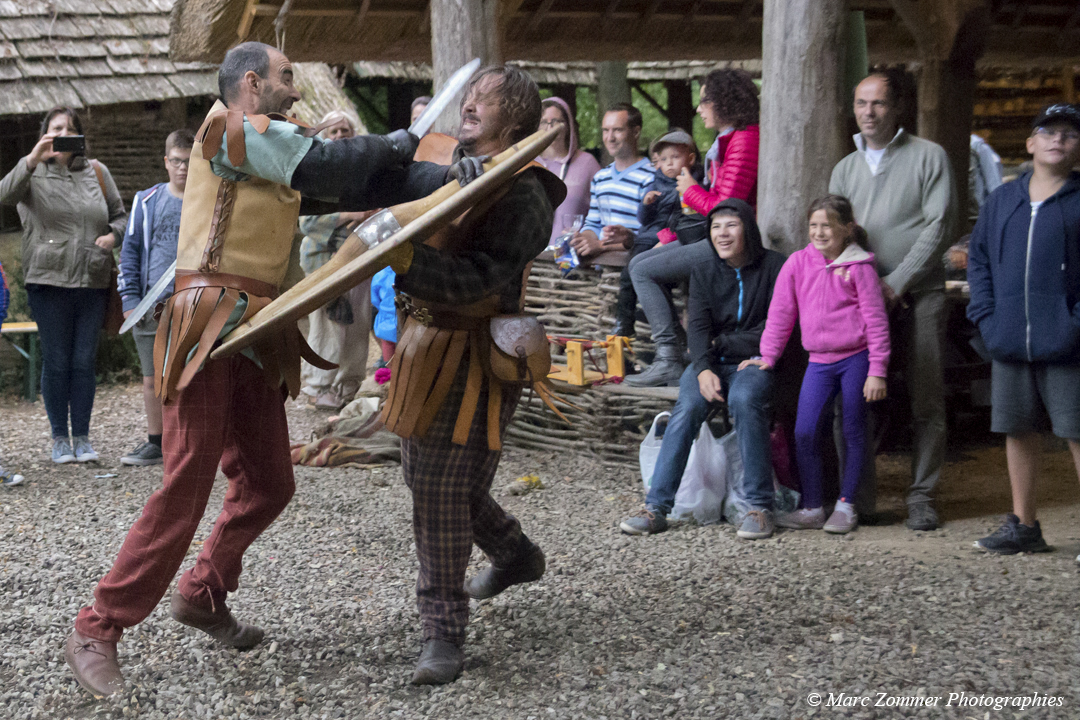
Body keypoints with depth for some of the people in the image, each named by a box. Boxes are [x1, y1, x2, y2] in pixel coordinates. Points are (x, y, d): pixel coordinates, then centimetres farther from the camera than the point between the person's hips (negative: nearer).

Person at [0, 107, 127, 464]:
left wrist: (112, 235, -1)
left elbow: (120, 216, 21)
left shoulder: (96, 172, 12)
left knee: (85, 361, 3)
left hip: (93, 282, 3)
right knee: (56, 362, 1)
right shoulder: (34, 174, 2)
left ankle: (82, 437, 12)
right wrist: (32, 160, -33)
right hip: (49, 282, -3)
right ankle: (59, 438, 10)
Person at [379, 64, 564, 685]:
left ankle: (445, 629, 1)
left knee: (443, 488, -9)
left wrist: (408, 261, -37)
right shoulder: (455, 170, 12)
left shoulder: (522, 196, -14)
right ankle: (515, 555, 42)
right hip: (426, 342, 9)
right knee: (425, 473, 20)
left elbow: (480, 279, -27)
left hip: (473, 357, -9)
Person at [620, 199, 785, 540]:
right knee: (687, 406, -27)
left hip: (754, 361, -3)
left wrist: (722, 343, -5)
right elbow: (697, 327, -3)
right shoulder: (703, 273, 10)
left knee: (744, 400, -35)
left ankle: (759, 507, -29)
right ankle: (656, 507, -28)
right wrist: (703, 369, -21)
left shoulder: (774, 266, 0)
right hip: (710, 362, 3)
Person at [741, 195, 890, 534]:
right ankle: (811, 508, 8)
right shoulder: (798, 262, 3)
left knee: (853, 432, 6)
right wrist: (767, 356, 7)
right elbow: (781, 313, 10)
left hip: (855, 358, -3)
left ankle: (846, 506, 17)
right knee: (805, 433, -3)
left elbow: (875, 318, -5)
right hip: (819, 362, 3)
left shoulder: (859, 266, -6)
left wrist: (877, 370, -8)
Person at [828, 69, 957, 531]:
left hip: (919, 295, -3)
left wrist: (895, 284, -10)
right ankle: (858, 497, 7)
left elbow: (939, 228, -5)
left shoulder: (929, 157, 2)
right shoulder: (845, 169, 16)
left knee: (926, 402, -3)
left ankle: (922, 498, 4)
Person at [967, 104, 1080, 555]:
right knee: (1017, 430, 12)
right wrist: (985, 316, 2)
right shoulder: (1002, 200, 13)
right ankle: (1023, 526, 23)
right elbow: (979, 259, 14)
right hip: (1010, 345, 5)